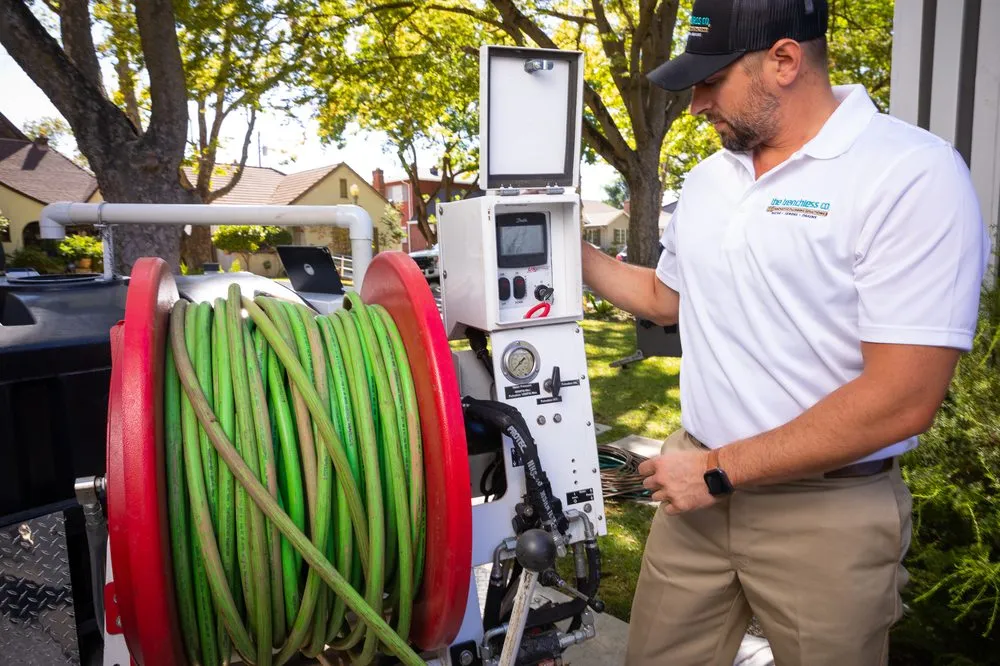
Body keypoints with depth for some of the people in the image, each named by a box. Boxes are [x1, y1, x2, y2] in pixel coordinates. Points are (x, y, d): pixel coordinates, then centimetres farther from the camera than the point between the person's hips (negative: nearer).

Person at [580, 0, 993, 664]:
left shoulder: (914, 174, -16)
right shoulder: (709, 178, 6)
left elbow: (902, 399, -22)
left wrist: (720, 469, -17)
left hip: (826, 512, -5)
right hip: (696, 483, 6)